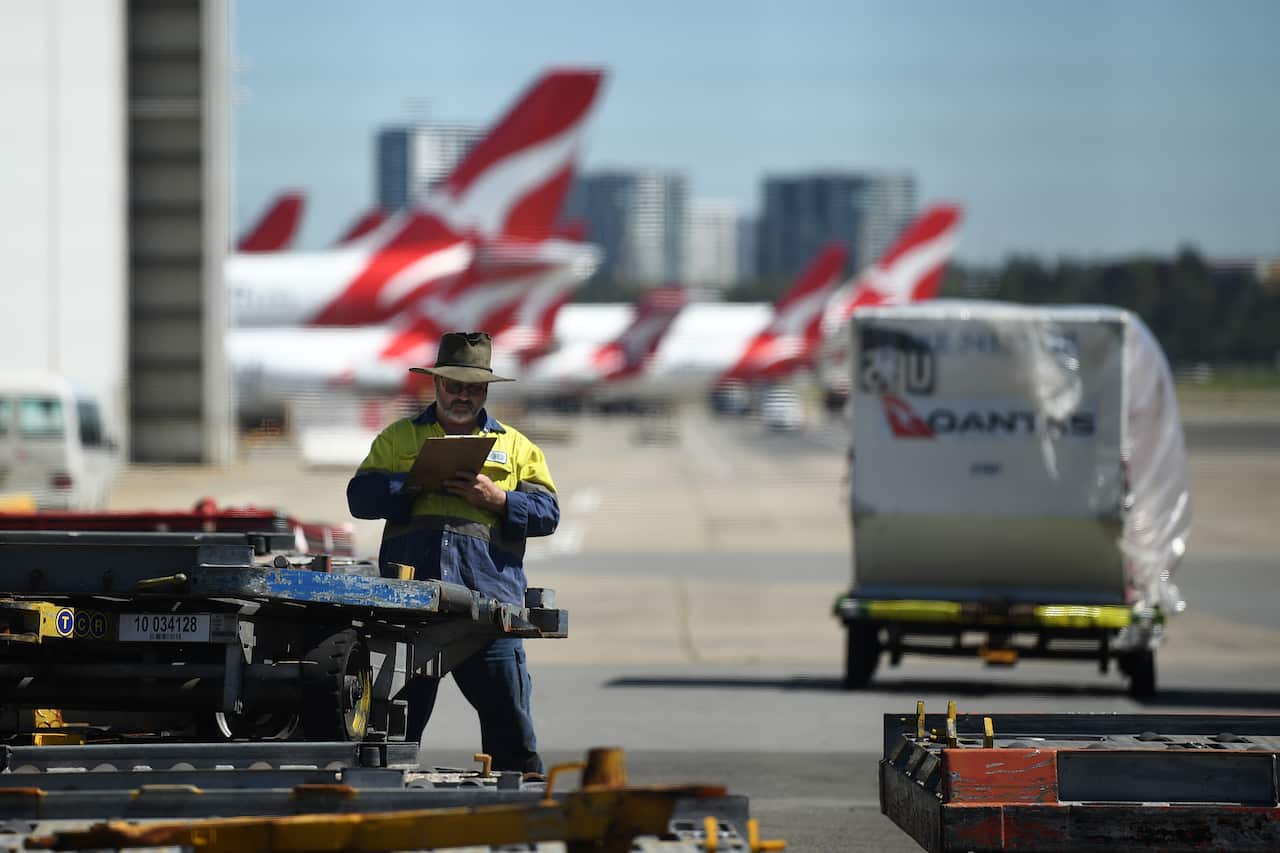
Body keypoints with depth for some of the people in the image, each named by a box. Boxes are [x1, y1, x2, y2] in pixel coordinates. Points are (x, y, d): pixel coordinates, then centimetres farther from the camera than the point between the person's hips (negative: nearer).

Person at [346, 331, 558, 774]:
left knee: (507, 715, -2)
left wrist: (497, 499, -9)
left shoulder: (515, 446, 18)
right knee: (400, 717, 4)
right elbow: (361, 496, 5)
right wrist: (420, 484, -11)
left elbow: (546, 512, 8)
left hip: (488, 596, 0)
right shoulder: (397, 438, 18)